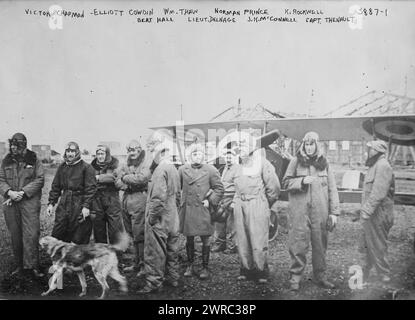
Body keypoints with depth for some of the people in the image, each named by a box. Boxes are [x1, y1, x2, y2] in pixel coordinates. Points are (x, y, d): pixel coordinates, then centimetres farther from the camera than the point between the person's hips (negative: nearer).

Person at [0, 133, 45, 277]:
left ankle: (32, 265, 1)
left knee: (31, 234, -7)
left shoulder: (34, 160, 1)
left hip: (30, 202, -3)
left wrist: (23, 192, -14)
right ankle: (19, 264, 22)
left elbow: (40, 180, -5)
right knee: (15, 235, 10)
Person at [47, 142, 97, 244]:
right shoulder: (62, 167, 12)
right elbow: (55, 187, 16)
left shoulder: (86, 167, -6)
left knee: (79, 238, 1)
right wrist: (51, 203, 7)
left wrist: (86, 206, -17)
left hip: (79, 205, -5)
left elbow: (91, 188, -11)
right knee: (57, 235, 8)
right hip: (63, 205, 5)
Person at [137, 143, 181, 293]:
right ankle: (173, 277, 28)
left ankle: (153, 282, 8)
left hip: (160, 218, -9)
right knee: (171, 249, 17)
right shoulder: (174, 168, 10)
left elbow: (159, 196, -24)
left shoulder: (161, 169, -17)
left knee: (155, 251, 0)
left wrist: (152, 215, -17)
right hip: (173, 216, 9)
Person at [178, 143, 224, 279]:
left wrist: (210, 201, -7)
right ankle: (189, 265, 27)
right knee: (189, 239, 12)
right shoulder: (182, 169, 5)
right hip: (187, 210, 2)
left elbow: (219, 189, 2)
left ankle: (205, 267, 18)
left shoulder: (211, 170, -2)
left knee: (205, 240, 4)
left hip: (203, 210, -2)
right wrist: (180, 202, 6)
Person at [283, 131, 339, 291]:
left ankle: (320, 276, 23)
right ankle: (295, 277, 10)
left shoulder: (324, 163, 7)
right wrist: (302, 181, -14)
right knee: (298, 244, -1)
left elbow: (332, 188, 6)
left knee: (320, 244, 8)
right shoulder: (296, 161, 4)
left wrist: (334, 212, 1)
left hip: (320, 211, 2)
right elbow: (286, 182, 3)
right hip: (299, 210, -2)